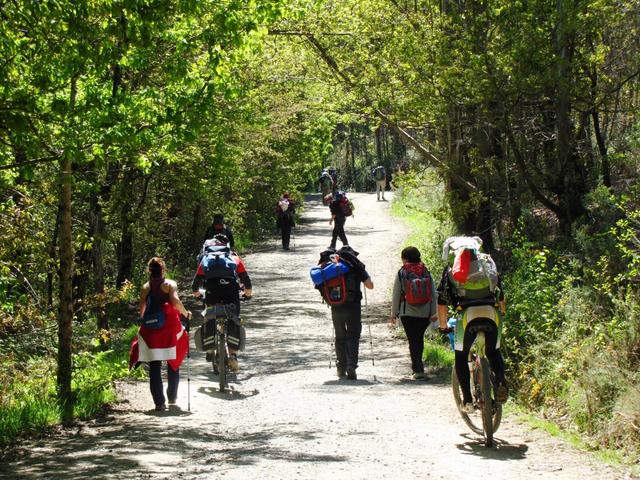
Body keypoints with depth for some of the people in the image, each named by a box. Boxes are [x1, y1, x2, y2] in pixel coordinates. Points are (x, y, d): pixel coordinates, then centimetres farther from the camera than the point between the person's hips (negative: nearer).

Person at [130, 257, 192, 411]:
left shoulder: (145, 288, 6)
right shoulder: (170, 284, -1)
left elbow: (142, 310, 1)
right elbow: (175, 301, -17)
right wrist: (186, 313, -3)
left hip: (150, 330, 1)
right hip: (170, 329, -1)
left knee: (154, 367, 2)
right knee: (173, 363, 16)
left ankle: (159, 402, -4)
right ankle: (172, 397, 21)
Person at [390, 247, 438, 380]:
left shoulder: (401, 273, -6)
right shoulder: (426, 272, 1)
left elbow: (396, 295, -2)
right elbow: (433, 293, 3)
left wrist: (394, 313, 7)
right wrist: (434, 312, 9)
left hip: (408, 313, -3)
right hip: (425, 313, 3)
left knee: (413, 340, -1)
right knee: (419, 338, 18)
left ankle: (418, 370, -9)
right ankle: (417, 366, 26)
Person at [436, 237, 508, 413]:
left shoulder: (451, 270, 19)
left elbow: (442, 304, 18)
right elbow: (501, 297, 29)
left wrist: (443, 326, 32)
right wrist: (501, 314, 45)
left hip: (468, 314, -2)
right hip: (491, 313, 2)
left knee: (461, 357, 17)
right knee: (493, 352, 24)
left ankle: (467, 399, 5)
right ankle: (500, 381, -5)